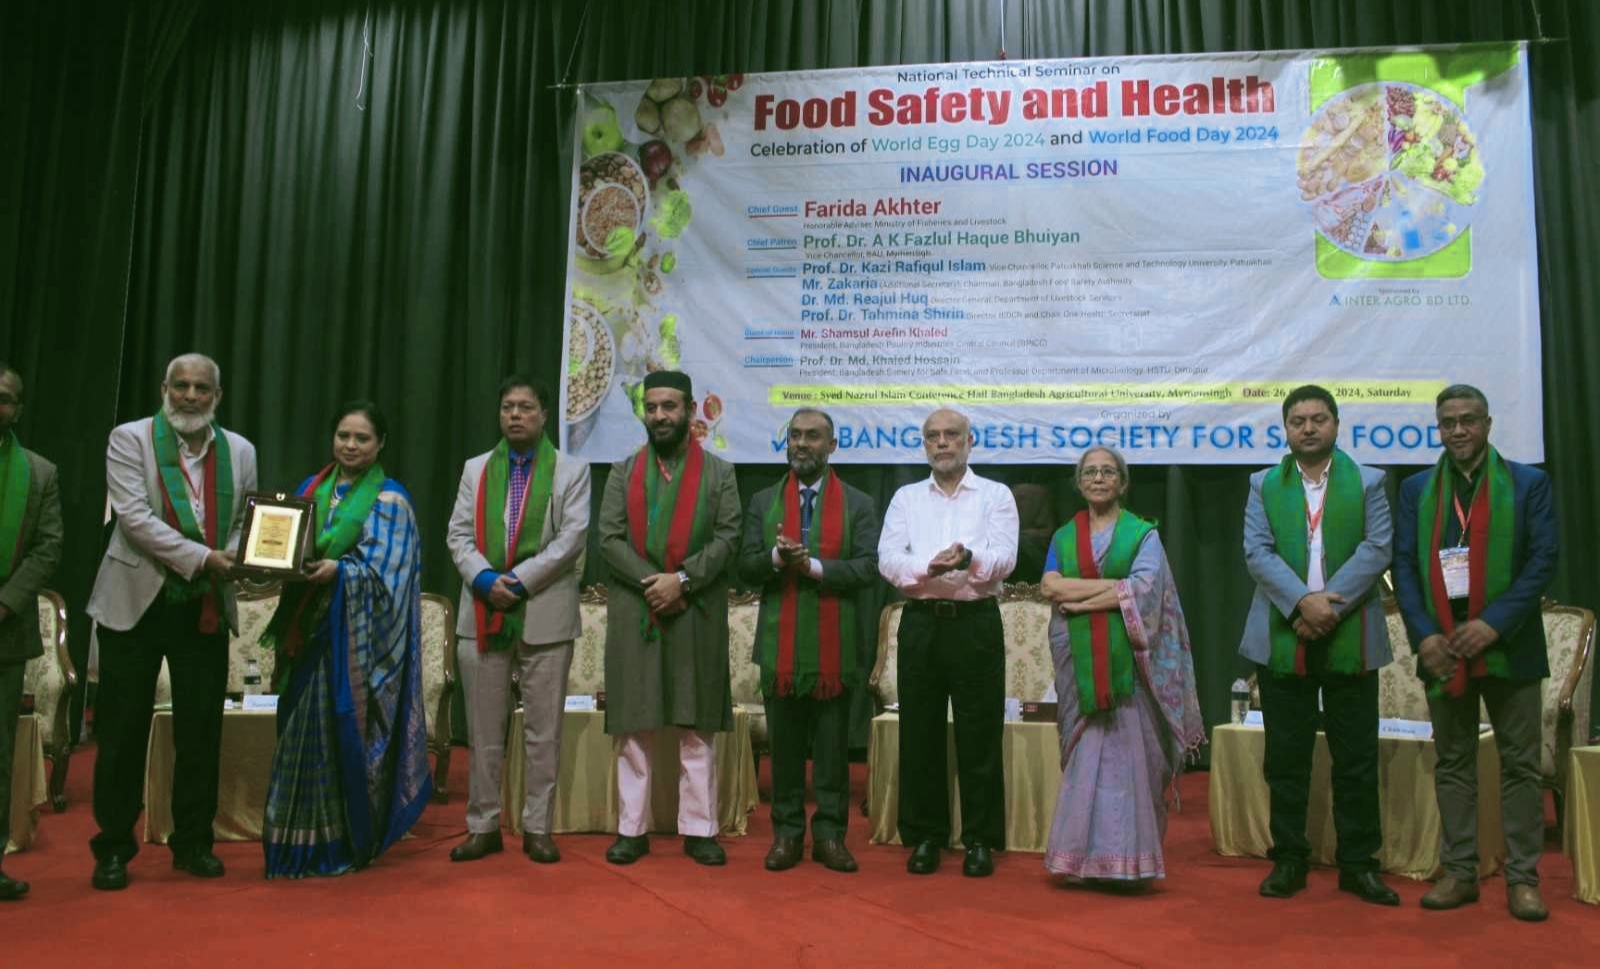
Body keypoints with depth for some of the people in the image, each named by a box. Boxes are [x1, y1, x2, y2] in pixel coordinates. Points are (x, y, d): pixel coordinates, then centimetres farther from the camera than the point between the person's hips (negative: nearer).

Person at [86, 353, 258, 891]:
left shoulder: (240, 451, 7)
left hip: (206, 607, 3)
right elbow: (134, 515, -14)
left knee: (201, 731, 8)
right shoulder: (130, 439, -4)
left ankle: (193, 842, 21)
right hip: (136, 602, -3)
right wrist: (202, 557, -22)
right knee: (123, 730, 4)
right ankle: (113, 848, 18)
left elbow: (246, 522, 9)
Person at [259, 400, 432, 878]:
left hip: (355, 636, -5)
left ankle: (347, 844, 10)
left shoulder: (390, 500, -2)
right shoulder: (312, 488, 14)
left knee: (346, 731, -2)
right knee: (303, 731, 7)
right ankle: (305, 843, 18)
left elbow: (384, 570, -10)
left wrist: (338, 570, -25)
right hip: (309, 627, 5)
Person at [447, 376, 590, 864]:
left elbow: (573, 536, -7)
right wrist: (485, 578, -12)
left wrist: (519, 580, -15)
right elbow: (459, 535, 6)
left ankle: (537, 829, 13)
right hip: (483, 613, 3)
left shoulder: (571, 470, 4)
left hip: (545, 616, -2)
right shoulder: (476, 469, 14)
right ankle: (483, 826, 18)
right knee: (484, 730, 8)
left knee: (543, 730, 3)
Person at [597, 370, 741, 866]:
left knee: (696, 731, 4)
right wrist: (651, 582, -12)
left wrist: (682, 579, -15)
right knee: (633, 728, 5)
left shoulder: (719, 472, 7)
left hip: (697, 616, -1)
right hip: (633, 613, 2)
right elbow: (609, 538, 1)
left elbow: (727, 539, -2)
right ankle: (632, 829, 14)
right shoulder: (624, 471, 11)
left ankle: (699, 830, 11)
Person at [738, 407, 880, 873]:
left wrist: (814, 566, -17)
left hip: (836, 647, -1)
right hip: (780, 646, 2)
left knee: (833, 744, 6)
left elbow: (869, 568, -6)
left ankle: (830, 833, 15)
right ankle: (787, 832, 18)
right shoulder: (763, 502, 11)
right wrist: (776, 558, -16)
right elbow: (746, 568, 5)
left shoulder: (859, 504, 5)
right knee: (785, 744, 8)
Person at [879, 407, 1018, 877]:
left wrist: (968, 559, -30)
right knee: (920, 733, 6)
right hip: (920, 622, 2)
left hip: (975, 622, -2)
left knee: (979, 734, 2)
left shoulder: (996, 495, 5)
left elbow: (1004, 556, -9)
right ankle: (925, 835, 18)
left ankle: (980, 839, 14)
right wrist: (928, 567, -21)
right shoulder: (906, 498, 11)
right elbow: (888, 558, -1)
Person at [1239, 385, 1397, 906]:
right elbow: (1257, 551, -3)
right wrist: (1302, 602, -17)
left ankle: (1358, 863, 17)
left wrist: (1331, 604, -15)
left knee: (1356, 756, 5)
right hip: (1282, 637, 1)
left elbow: (1377, 548, -4)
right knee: (1286, 757, 6)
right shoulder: (1264, 486, 9)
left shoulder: (1367, 482, 7)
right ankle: (1288, 859, 17)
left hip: (1351, 637, 0)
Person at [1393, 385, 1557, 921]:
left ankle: (1522, 878, 13)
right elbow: (1404, 566, 3)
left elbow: (1542, 560, -5)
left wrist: (1494, 624, -16)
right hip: (1442, 647, 2)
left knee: (1520, 764, 4)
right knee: (1452, 764, 8)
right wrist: (1425, 635, -9)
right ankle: (1459, 873, 16)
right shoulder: (1416, 489, 9)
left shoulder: (1528, 483, 3)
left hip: (1508, 647, -2)